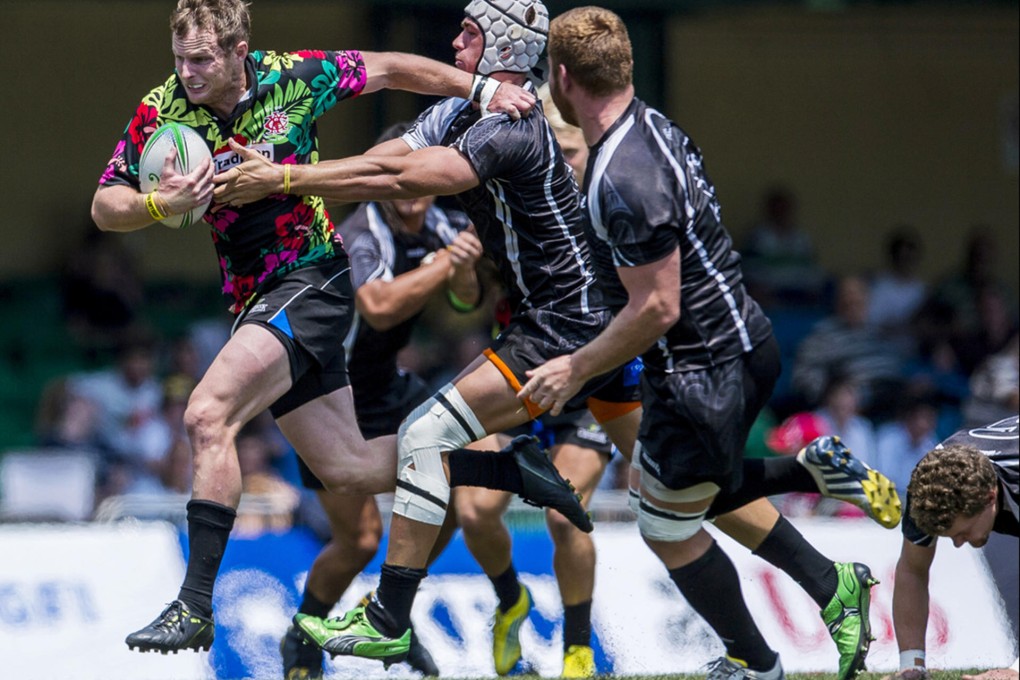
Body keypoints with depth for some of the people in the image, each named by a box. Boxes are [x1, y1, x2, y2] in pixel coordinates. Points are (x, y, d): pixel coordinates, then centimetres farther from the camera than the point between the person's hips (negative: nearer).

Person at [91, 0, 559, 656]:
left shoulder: (295, 79, -10)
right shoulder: (161, 111, -4)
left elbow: (387, 68, 5)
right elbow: (104, 206, -2)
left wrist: (481, 87, 1)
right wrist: (161, 204, -23)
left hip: (313, 279, -6)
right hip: (255, 299, 6)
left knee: (208, 415, -24)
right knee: (347, 468, 7)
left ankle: (196, 605, -24)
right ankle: (501, 464, 25)